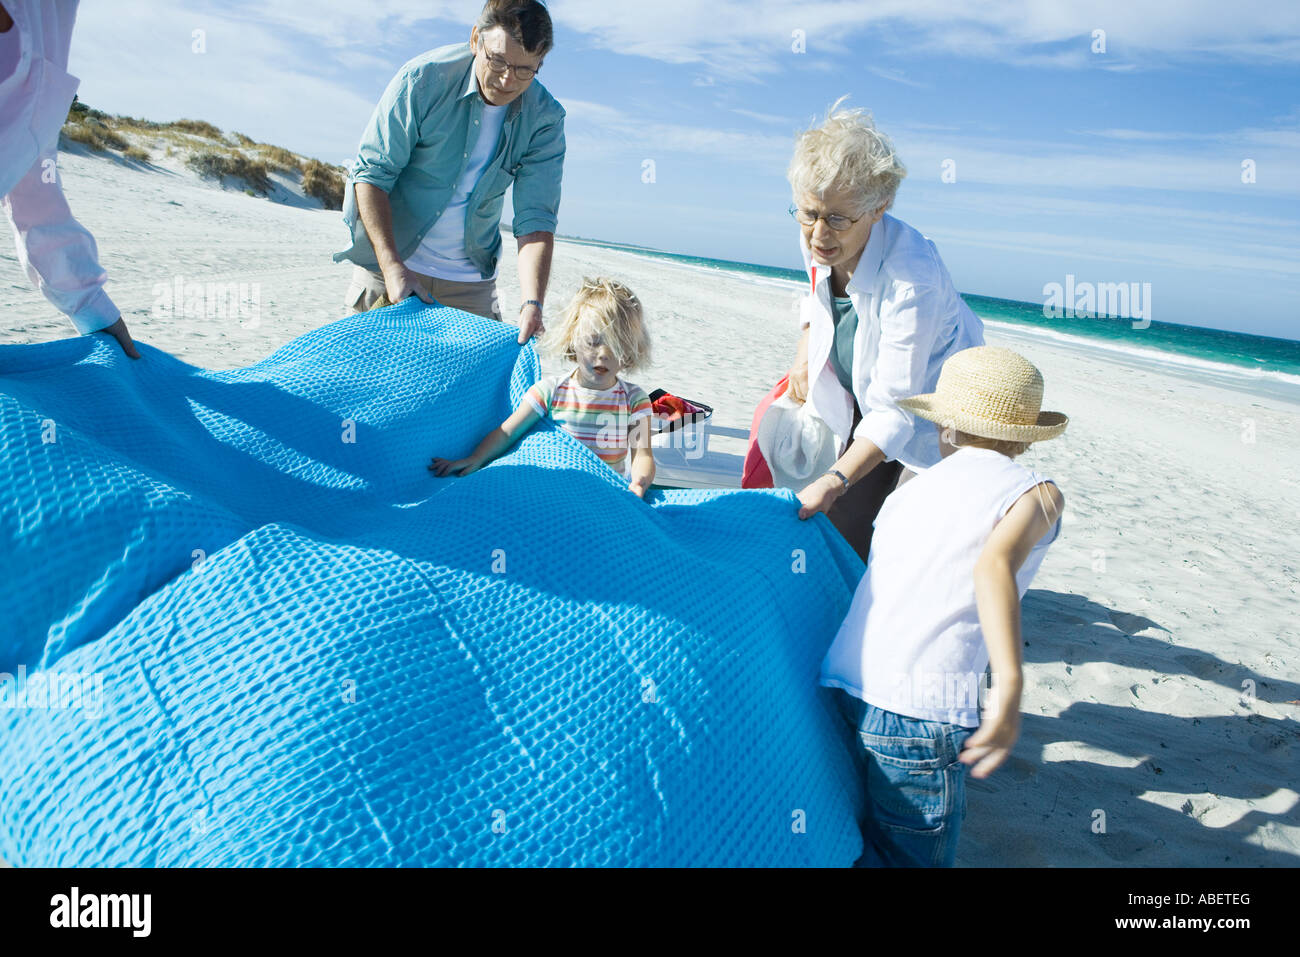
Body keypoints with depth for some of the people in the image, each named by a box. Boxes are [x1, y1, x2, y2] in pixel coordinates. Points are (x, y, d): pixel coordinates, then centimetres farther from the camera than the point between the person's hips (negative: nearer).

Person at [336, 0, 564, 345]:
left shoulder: (545, 119, -10)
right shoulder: (422, 79, -15)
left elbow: (535, 220, -14)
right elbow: (370, 172, -12)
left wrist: (532, 304, -29)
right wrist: (393, 267, -23)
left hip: (470, 283, 2)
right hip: (389, 263, -1)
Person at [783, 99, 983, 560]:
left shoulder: (912, 280, -37)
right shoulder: (816, 240, -16)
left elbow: (895, 409, -36)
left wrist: (835, 479, -45)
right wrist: (805, 349, 0)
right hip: (863, 401, 6)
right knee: (843, 533, 8)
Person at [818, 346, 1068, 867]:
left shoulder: (912, 488, 20)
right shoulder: (1036, 493, 3)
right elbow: (995, 563, -18)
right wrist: (1009, 687, -27)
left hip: (843, 685, 6)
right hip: (921, 711, -6)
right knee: (915, 853, 10)